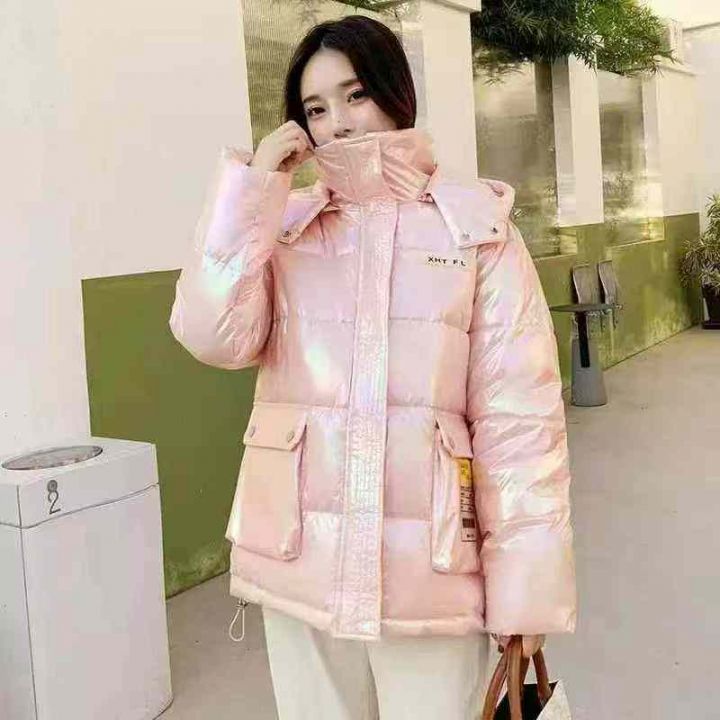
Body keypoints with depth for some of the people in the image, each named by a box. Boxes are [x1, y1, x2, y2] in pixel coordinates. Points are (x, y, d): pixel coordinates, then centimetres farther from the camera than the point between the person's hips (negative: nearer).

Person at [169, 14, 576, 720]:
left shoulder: (478, 227, -4)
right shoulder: (283, 225, 5)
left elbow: (519, 413, -6)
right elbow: (212, 337, -11)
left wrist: (525, 583, -6)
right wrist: (254, 184, -9)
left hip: (430, 568, -2)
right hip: (299, 560, 3)